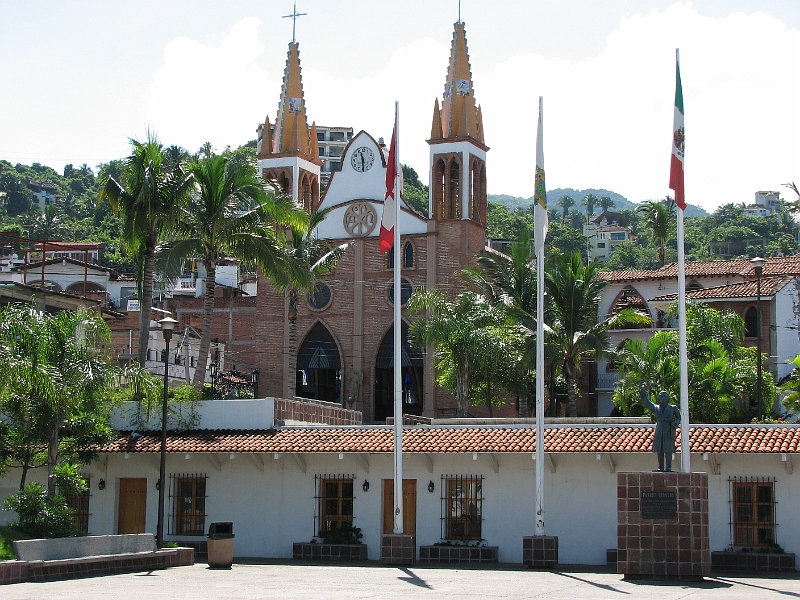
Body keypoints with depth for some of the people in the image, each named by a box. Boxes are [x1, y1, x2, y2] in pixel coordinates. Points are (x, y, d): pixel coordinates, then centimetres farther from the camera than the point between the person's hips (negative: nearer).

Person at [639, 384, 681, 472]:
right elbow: (646, 402, 22)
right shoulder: (656, 408, 17)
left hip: (669, 432, -3)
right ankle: (660, 467, 6)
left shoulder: (673, 408, 11)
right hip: (659, 432, 3)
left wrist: (675, 423, -5)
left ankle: (668, 467, -7)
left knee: (668, 450, -8)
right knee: (659, 450, 1)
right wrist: (643, 391, 18)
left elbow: (678, 417, 15)